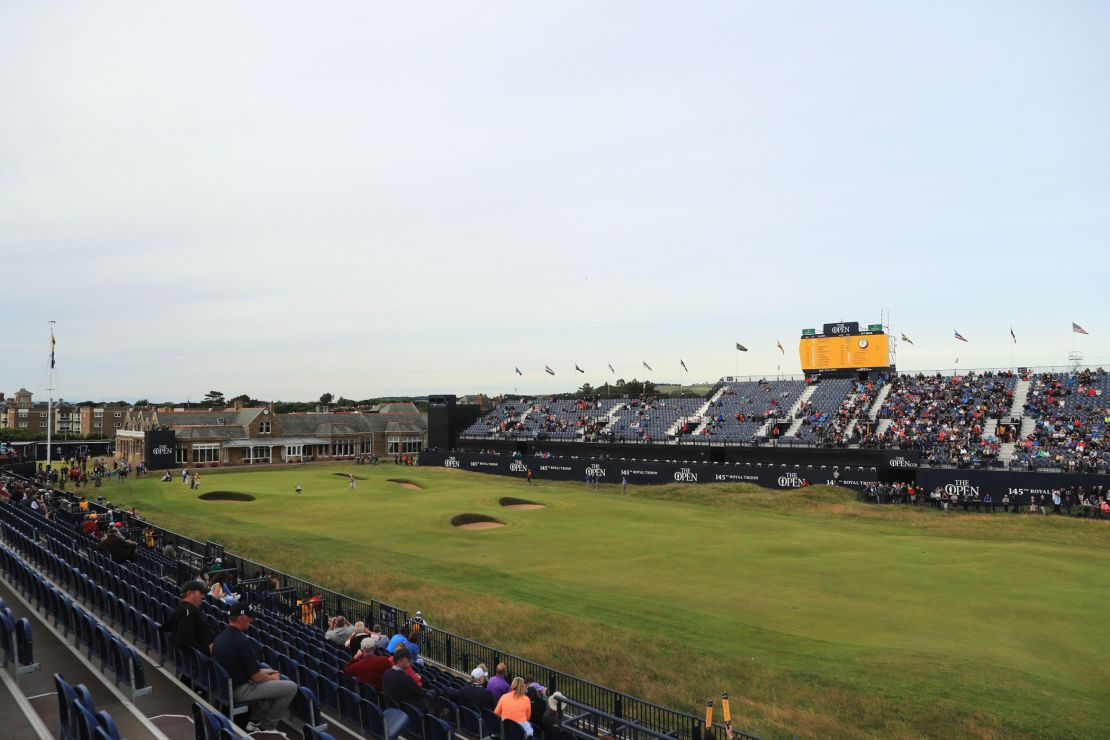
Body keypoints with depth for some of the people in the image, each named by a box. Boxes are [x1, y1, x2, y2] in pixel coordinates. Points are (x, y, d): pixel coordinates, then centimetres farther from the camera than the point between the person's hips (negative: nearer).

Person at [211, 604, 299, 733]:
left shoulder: (220, 636, 4)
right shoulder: (241, 641, -25)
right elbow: (256, 677, -20)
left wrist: (263, 671, 13)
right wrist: (272, 677, 1)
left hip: (226, 684, 9)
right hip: (239, 689, -9)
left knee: (269, 673, 29)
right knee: (291, 687, -6)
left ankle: (255, 721, 25)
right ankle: (267, 727, 8)